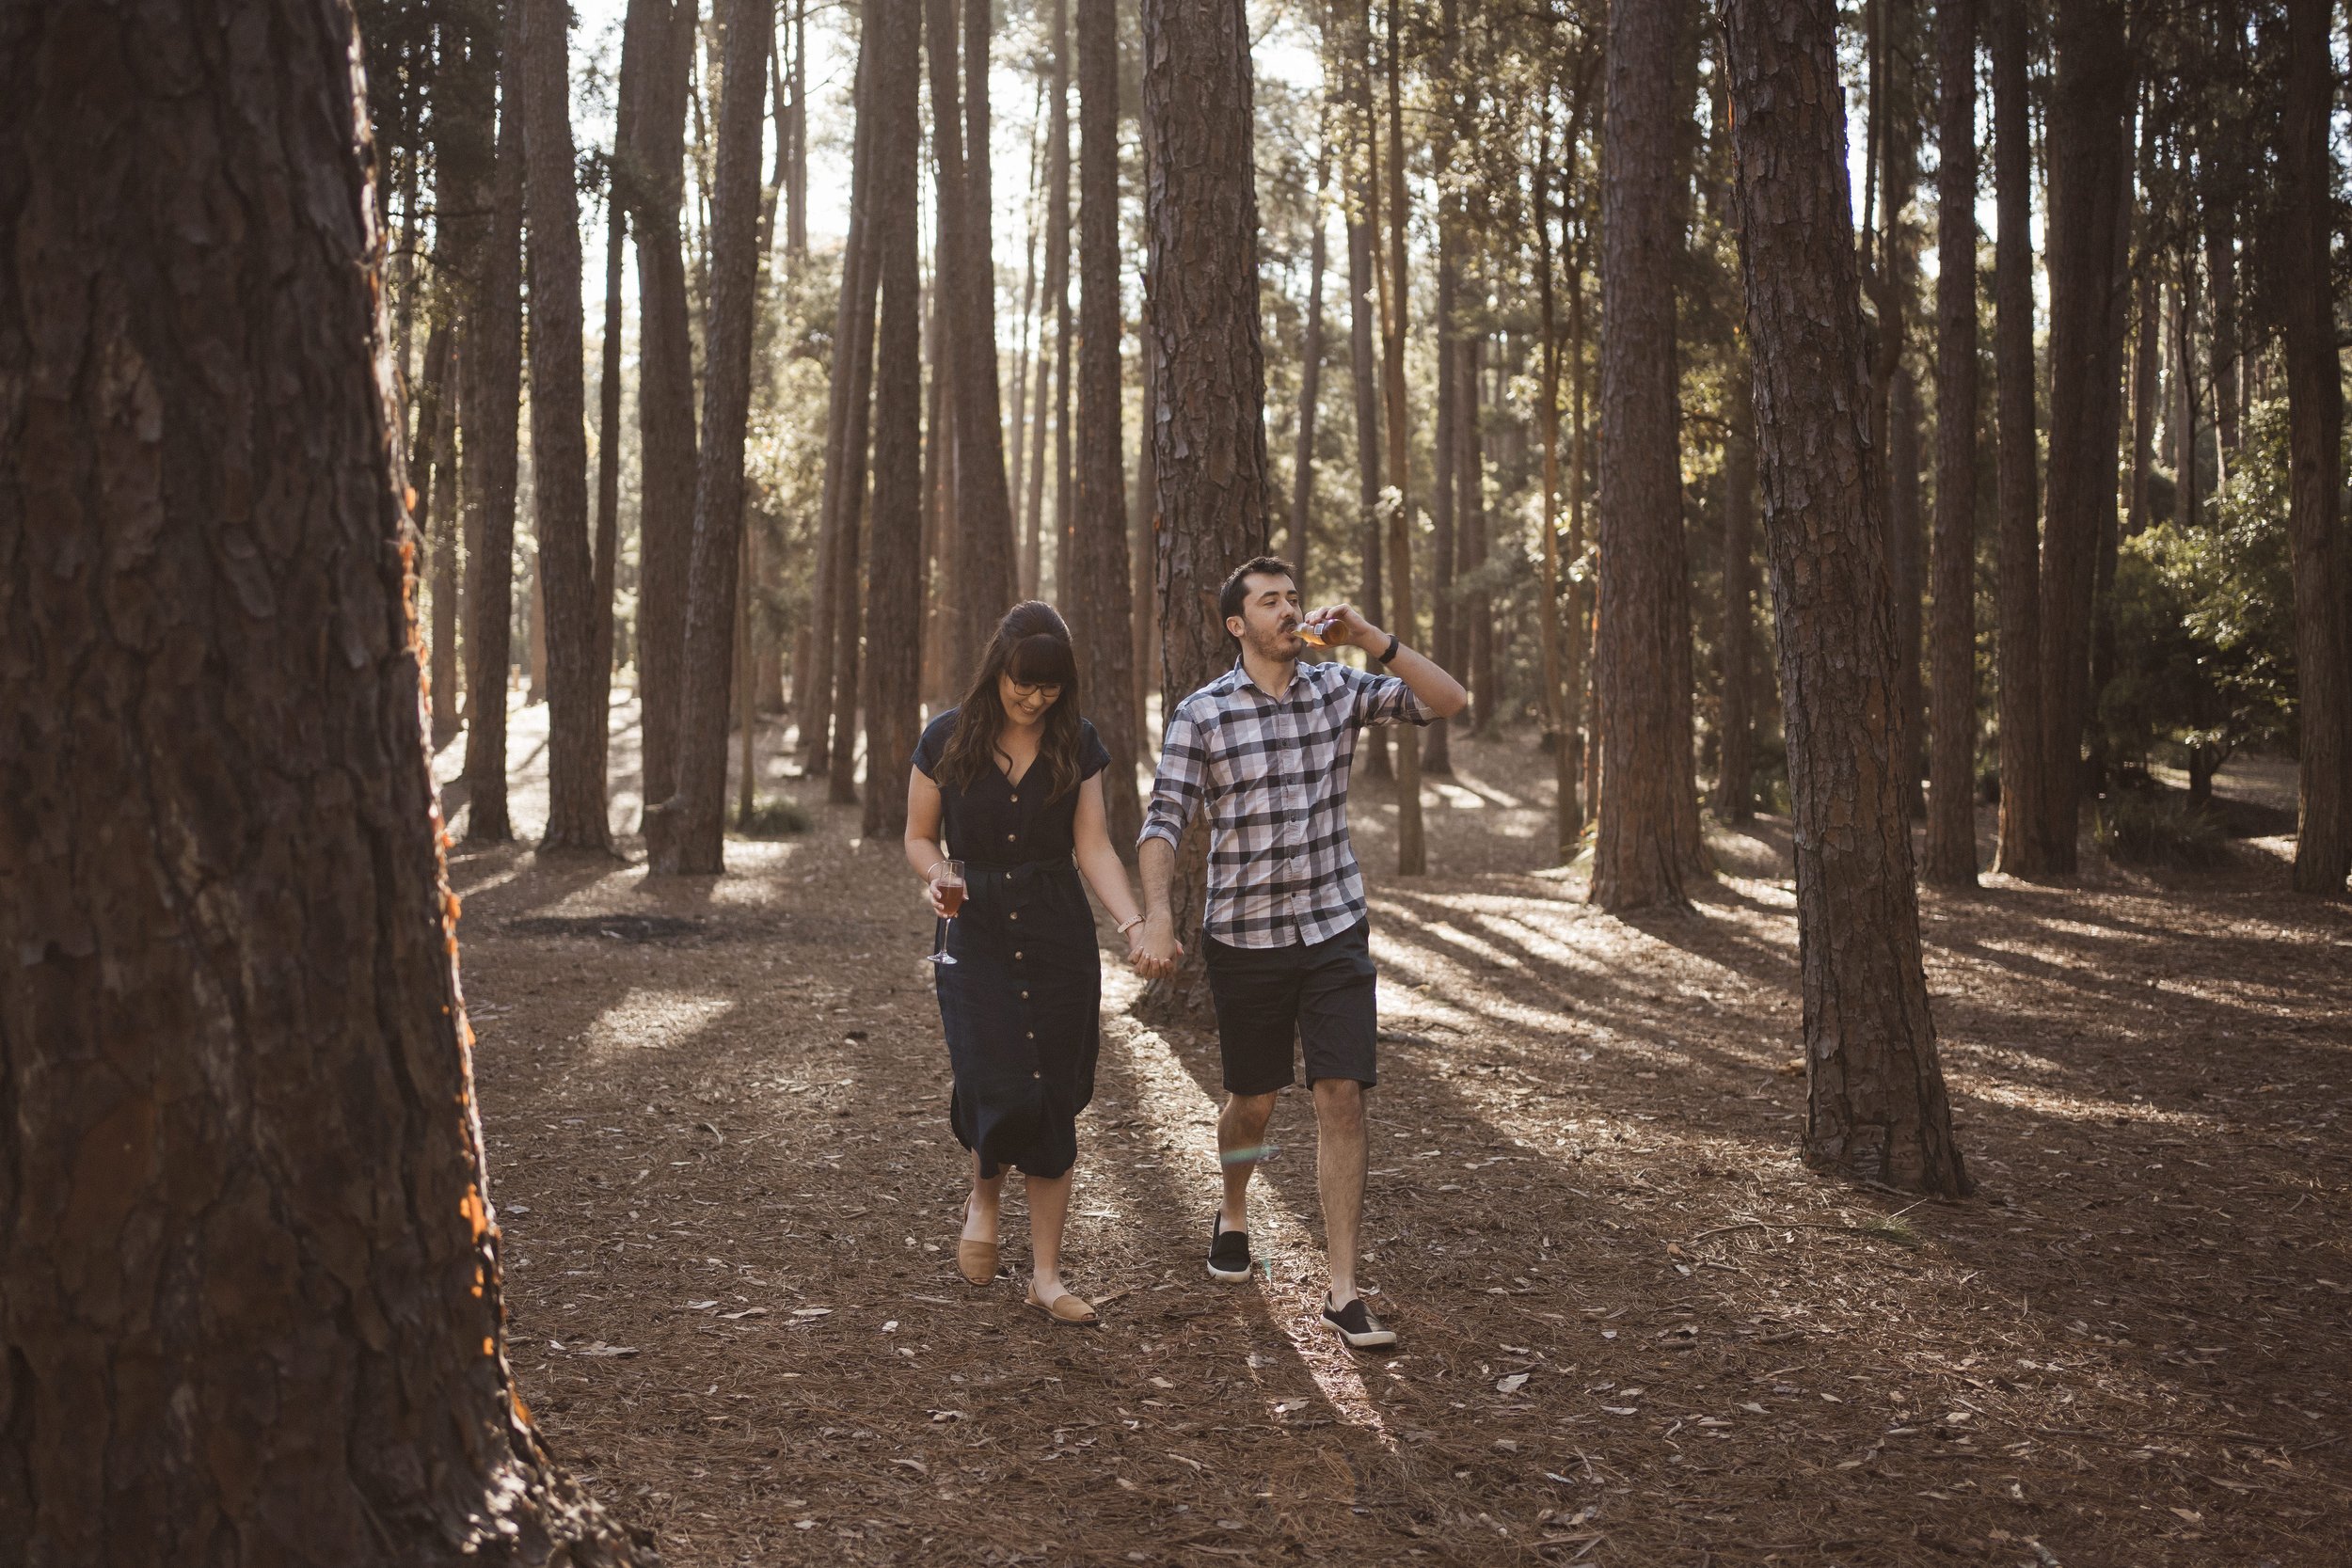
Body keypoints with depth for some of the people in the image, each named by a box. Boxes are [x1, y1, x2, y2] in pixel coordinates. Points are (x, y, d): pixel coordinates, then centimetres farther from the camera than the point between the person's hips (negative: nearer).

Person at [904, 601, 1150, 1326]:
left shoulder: (1078, 744, 3)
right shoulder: (948, 739, -1)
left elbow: (1093, 846, -1)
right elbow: (919, 836, 7)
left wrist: (1133, 923, -16)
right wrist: (936, 876, -16)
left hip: (1060, 939, 2)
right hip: (976, 935, -2)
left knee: (1054, 1109, 1)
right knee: (1001, 1097, -14)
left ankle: (1046, 1274, 12)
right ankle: (984, 1197, 21)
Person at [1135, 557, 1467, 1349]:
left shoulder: (1340, 690, 2)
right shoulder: (1202, 714, -6)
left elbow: (1448, 701, -4)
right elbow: (1164, 821, -10)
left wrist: (1369, 637, -13)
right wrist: (1157, 916, -24)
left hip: (1335, 929, 1)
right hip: (1244, 936, -1)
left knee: (1342, 1097, -7)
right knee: (1253, 1100, 13)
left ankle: (1342, 1290, -2)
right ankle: (1233, 1213, 45)